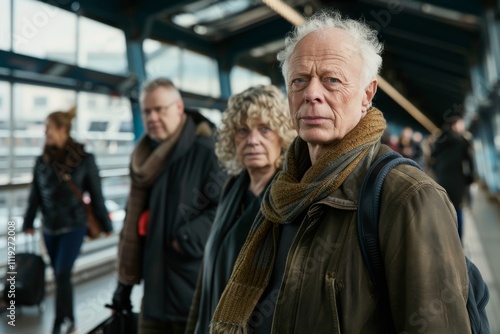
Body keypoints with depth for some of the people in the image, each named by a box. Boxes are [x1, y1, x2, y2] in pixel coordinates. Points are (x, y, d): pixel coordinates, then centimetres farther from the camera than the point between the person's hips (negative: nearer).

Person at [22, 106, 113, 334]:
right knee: (60, 276, 12)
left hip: (74, 226, -4)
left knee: (63, 274, -8)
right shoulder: (42, 160, 1)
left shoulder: (84, 159, -11)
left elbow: (96, 195, -5)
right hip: (49, 228, 5)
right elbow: (35, 195, 8)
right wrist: (28, 222, 7)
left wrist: (105, 225, 0)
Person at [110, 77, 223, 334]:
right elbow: (133, 220, 17)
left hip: (196, 292, -7)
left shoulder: (207, 150, -12)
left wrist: (187, 240, -20)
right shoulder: (144, 157, 12)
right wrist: (125, 280, 17)